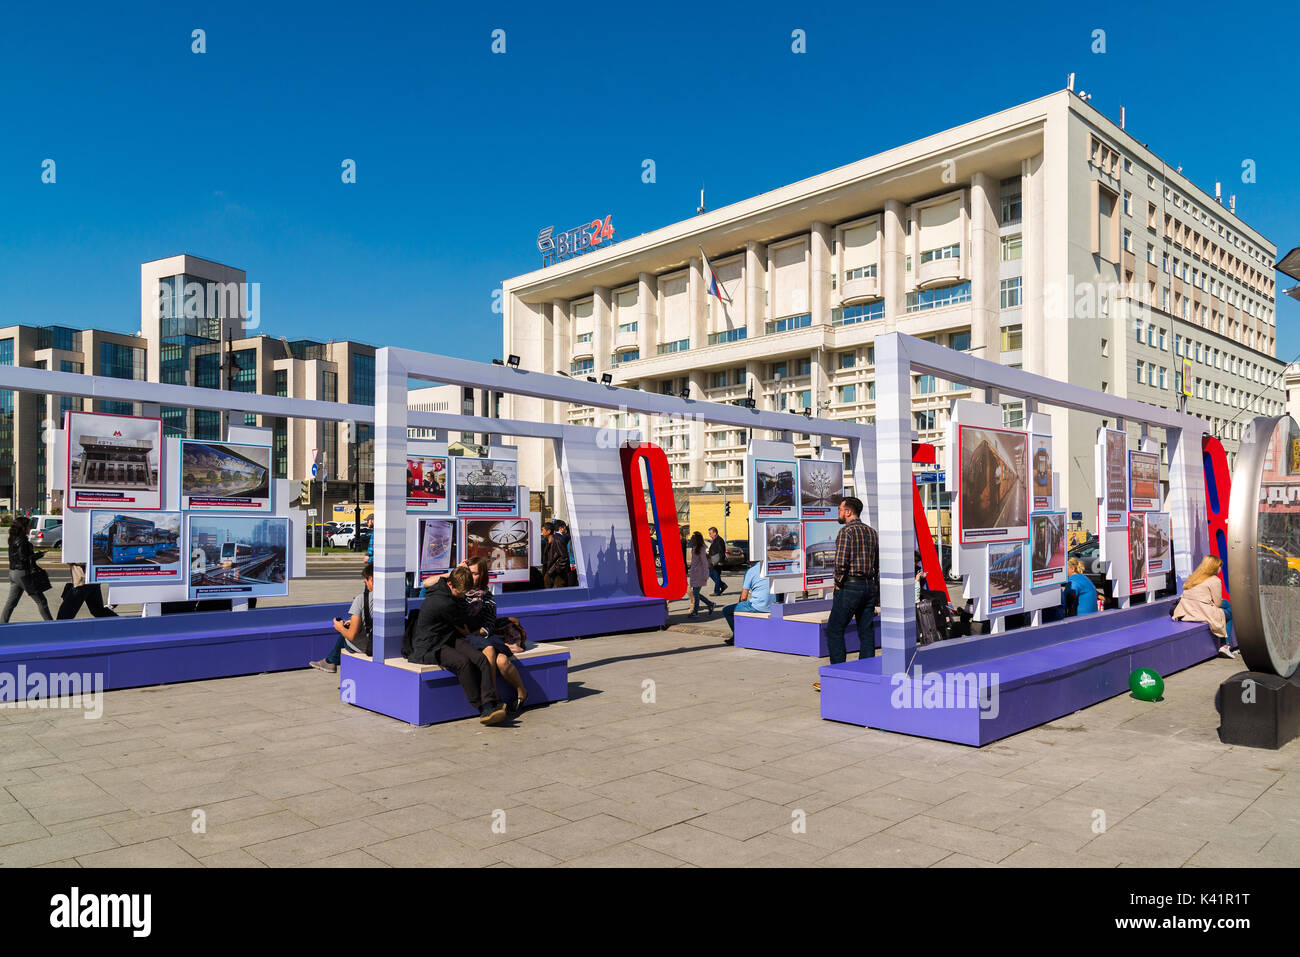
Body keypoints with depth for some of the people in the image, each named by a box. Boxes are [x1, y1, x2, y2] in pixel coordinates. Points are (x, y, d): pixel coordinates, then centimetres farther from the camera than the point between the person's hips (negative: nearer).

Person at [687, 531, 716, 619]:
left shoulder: (701, 549, -14)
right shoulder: (694, 549, 11)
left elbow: (705, 562, -16)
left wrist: (705, 575, -18)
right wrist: (690, 574, 20)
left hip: (699, 574, -9)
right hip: (694, 574, 9)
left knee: (695, 593, -5)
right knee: (695, 593, 11)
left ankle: (695, 612, 4)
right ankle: (710, 604, 23)